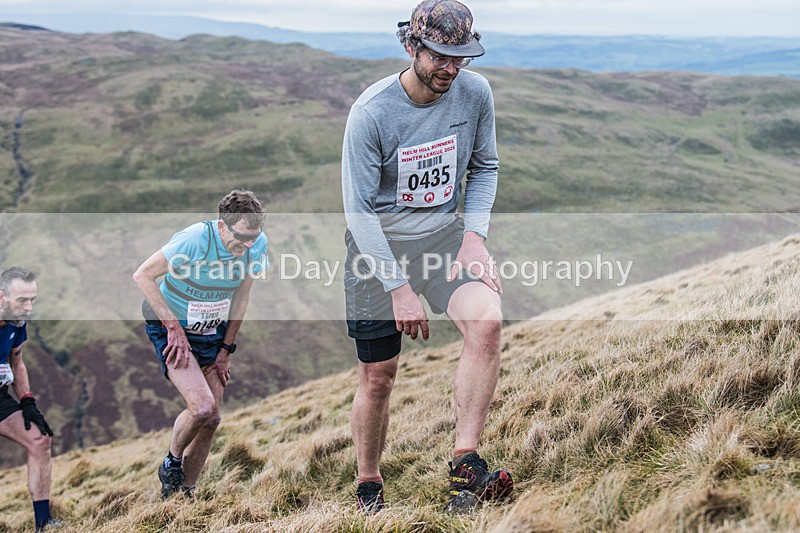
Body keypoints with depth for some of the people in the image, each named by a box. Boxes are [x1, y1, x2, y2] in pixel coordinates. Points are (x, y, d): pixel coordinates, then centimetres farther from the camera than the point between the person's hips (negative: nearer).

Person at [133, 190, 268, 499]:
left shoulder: (257, 243, -11)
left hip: (213, 333, 6)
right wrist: (174, 328, -22)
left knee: (211, 419, 1)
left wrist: (227, 348, 3)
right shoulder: (195, 240, -28)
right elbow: (142, 276, -21)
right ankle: (172, 462, 8)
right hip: (170, 329, -5)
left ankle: (184, 492, 19)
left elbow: (242, 294, 3)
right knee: (202, 406, -22)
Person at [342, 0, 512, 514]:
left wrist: (475, 234, -6)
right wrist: (400, 287, -20)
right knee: (378, 376, 1)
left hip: (444, 229, 3)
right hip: (378, 238, -3)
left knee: (487, 320, -27)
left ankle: (466, 464, -19)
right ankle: (369, 488, 24)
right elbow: (359, 209, -15)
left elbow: (485, 168, 10)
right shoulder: (372, 111, -18)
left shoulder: (475, 92, -5)